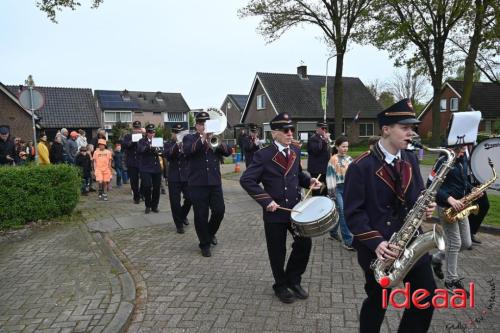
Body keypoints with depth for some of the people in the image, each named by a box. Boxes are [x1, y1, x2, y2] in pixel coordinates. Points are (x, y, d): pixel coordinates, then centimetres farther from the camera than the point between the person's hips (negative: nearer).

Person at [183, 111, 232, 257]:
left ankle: (211, 232, 29)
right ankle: (205, 244, 19)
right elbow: (186, 150, -16)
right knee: (201, 215, 2)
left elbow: (228, 152, -1)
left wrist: (219, 142, -19)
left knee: (219, 210, -1)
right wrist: (202, 139, -24)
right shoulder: (189, 138, 6)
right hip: (197, 183, -2)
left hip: (215, 182, 3)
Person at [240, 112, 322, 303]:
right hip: (275, 211, -5)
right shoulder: (263, 155, -13)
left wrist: (309, 181, -1)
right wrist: (266, 200, -21)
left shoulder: (295, 151, 6)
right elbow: (246, 180, -15)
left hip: (296, 208, 5)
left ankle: (293, 279, 30)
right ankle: (281, 286, 33)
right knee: (277, 252, 9)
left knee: (305, 243, 5)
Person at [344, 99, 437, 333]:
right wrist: (375, 242, -23)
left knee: (426, 297, 11)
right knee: (377, 301, 12)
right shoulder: (361, 166, -15)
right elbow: (353, 213, -15)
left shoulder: (410, 160, 5)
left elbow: (417, 194, 15)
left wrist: (425, 206, -8)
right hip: (377, 247, -5)